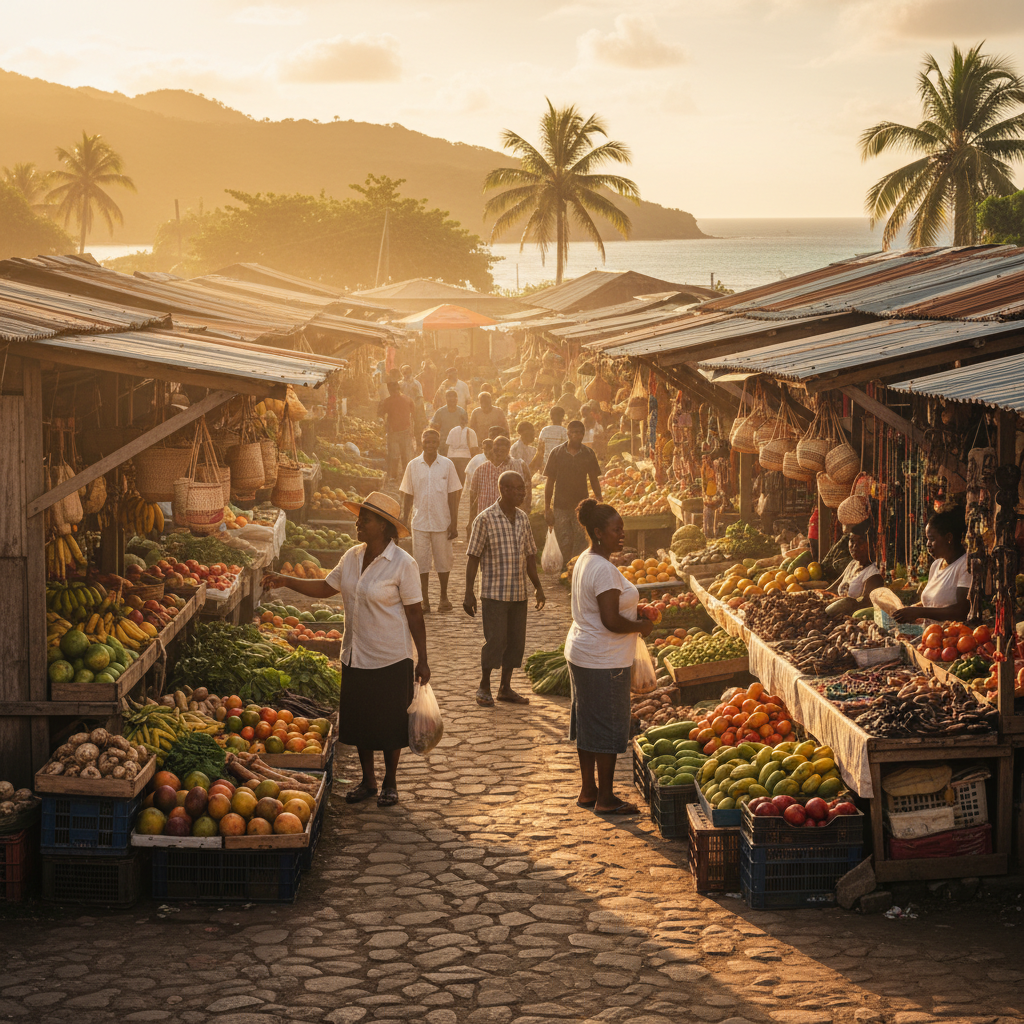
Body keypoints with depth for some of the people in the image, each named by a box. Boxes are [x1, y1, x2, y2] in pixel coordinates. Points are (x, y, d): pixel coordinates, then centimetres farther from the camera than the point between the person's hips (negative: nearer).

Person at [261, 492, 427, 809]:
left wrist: (422, 660, -9)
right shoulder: (352, 557, 4)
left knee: (390, 723, 5)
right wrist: (286, 581, 1)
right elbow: (326, 587, 12)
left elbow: (414, 614, -11)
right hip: (355, 657, 6)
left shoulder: (402, 564, -14)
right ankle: (367, 781, 27)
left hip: (391, 660, -6)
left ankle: (390, 782, 21)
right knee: (359, 721, 13)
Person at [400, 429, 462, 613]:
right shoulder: (413, 465, 2)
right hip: (420, 522, 1)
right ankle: (424, 600, 9)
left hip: (442, 522, -1)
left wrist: (454, 523, -3)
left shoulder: (447, 465, 0)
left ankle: (444, 597, 20)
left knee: (443, 560, 5)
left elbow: (453, 496, 1)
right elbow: (408, 495, 8)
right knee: (421, 561, 1)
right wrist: (404, 519, 3)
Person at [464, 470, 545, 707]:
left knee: (516, 641, 8)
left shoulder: (523, 518, 7)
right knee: (494, 640, -4)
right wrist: (469, 593, -11)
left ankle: (505, 688, 20)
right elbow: (473, 557, -8)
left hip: (518, 593, 6)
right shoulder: (486, 519, -10)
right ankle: (484, 688, 13)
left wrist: (538, 586, 14)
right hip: (494, 592, -6)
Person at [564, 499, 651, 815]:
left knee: (588, 724, 17)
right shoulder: (604, 569, -22)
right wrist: (642, 626, -10)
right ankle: (605, 799, 6)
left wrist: (634, 612, 11)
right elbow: (611, 621, -26)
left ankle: (587, 790, 26)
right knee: (608, 729, -1)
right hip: (603, 661, -10)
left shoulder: (584, 561, 10)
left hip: (580, 654, 10)